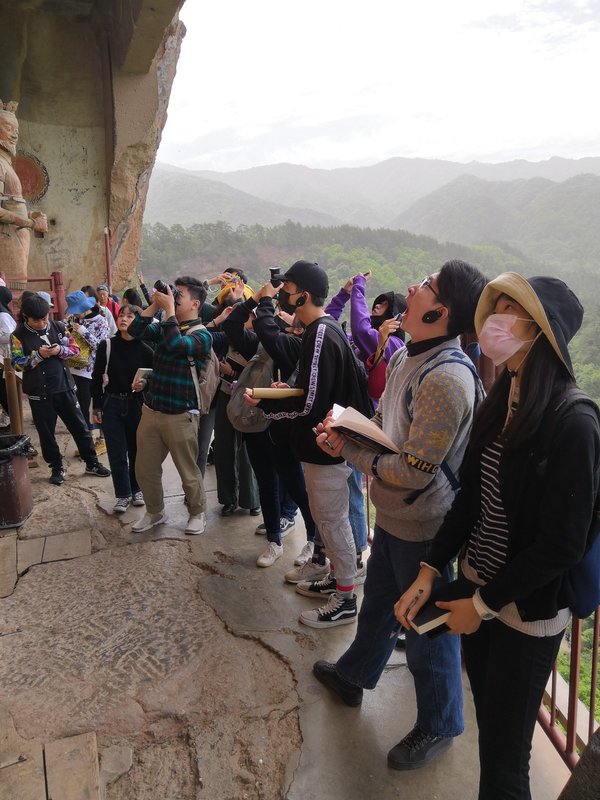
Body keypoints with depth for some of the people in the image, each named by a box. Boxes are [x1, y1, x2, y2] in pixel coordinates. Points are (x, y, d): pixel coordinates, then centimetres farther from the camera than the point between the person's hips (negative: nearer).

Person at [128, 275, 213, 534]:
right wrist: (155, 304, -4)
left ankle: (198, 514, 30)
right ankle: (155, 512, 35)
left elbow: (175, 344, -27)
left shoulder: (202, 335, -10)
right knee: (144, 470, 14)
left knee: (188, 472, 8)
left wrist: (169, 308, -20)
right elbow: (135, 330, 2)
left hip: (180, 416, -6)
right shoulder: (165, 326, 11)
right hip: (150, 411, 6)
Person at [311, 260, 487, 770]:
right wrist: (347, 429, -7)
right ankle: (354, 675, 54)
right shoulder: (407, 356, 0)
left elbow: (415, 471, -29)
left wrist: (349, 450, -17)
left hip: (423, 527, -9)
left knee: (429, 628, 13)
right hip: (393, 515, 9)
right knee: (378, 603, 28)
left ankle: (439, 726, 38)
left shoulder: (447, 378, -29)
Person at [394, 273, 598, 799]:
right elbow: (470, 497, 4)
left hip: (528, 611, -6)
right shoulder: (499, 402, 0)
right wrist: (429, 573, -1)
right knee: (487, 722, 23)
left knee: (503, 756, 10)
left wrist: (485, 604, -12)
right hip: (478, 588, 6)